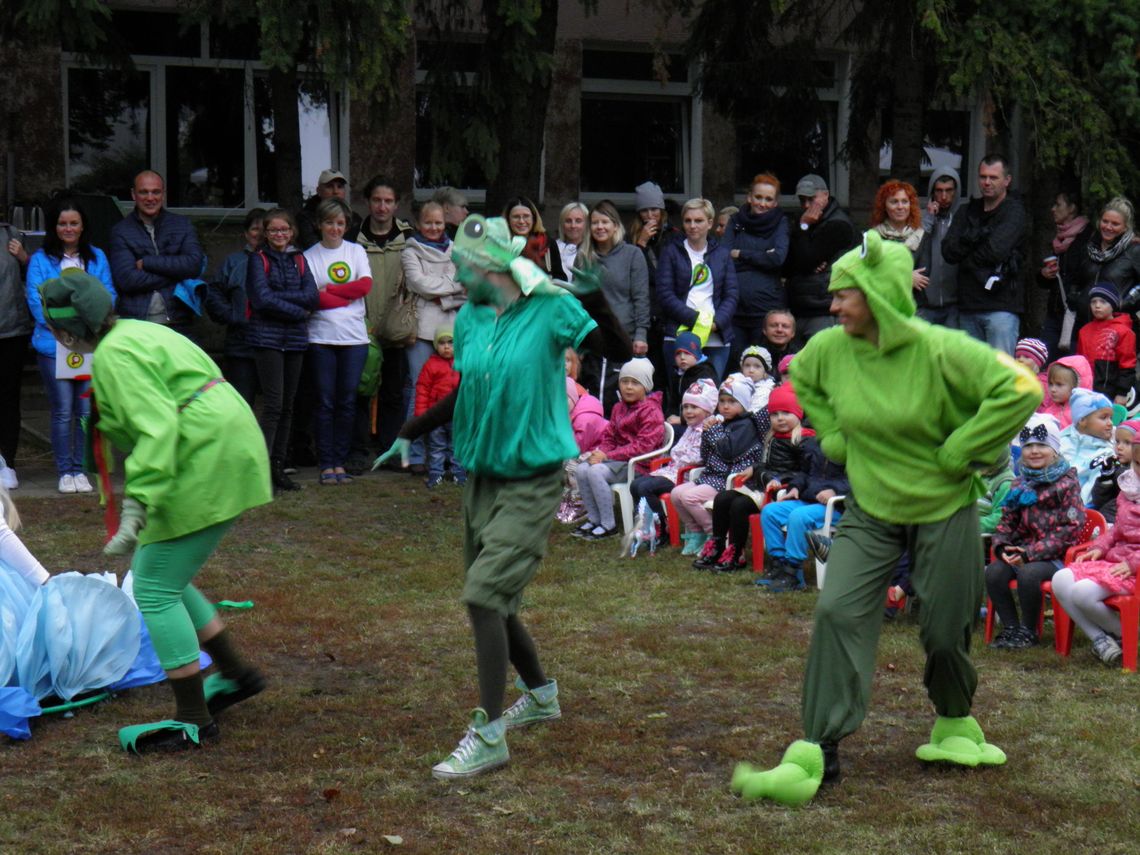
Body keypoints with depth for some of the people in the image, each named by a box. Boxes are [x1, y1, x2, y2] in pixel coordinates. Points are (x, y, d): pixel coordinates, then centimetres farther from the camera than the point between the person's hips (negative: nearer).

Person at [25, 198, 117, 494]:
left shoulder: (97, 258, 13)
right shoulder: (41, 260, 4)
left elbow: (108, 295, 9)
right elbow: (36, 301, -2)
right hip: (53, 345, -2)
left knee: (86, 411, 2)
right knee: (63, 411, -2)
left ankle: (80, 469, 12)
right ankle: (64, 471, 6)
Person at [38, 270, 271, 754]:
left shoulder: (114, 355, -14)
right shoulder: (135, 333, 18)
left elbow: (156, 429, -25)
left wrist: (137, 506, -29)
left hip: (206, 464, -10)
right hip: (230, 455, 10)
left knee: (155, 591, -5)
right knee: (167, 581, 19)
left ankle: (193, 721, -1)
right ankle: (236, 674, 27)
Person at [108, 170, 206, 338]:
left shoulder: (182, 225, 12)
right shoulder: (120, 231, 5)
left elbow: (194, 264, -4)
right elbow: (127, 280, -8)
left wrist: (146, 262, -6)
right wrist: (175, 274, -6)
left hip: (176, 324, 1)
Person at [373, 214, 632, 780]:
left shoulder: (551, 310, -12)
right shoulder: (469, 320, 5)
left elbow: (620, 352, -17)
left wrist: (594, 298, -31)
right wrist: (408, 435, 20)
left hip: (532, 482, -7)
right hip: (481, 475, 7)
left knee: (484, 595, -16)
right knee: (492, 601, 15)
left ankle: (488, 737, -12)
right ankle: (540, 694, 39)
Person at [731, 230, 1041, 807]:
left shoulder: (938, 351, -22)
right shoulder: (830, 348, -6)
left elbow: (1021, 390, -26)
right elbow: (801, 379, 18)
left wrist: (958, 451, -21)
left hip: (943, 510, -3)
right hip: (870, 511, 3)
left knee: (944, 631, 8)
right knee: (838, 612, -13)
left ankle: (954, 727, 40)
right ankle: (816, 754, -12)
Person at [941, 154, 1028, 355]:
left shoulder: (1015, 212, -1)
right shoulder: (968, 212, 16)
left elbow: (996, 250, -16)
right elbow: (948, 251, 3)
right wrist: (977, 236, -11)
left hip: (1000, 307, -6)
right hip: (968, 307, 6)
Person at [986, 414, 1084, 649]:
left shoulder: (1067, 483, -4)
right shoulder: (1019, 486, 15)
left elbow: (1071, 528, -12)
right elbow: (1006, 522, 16)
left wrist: (1031, 553, -17)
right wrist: (1002, 547, -8)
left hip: (1054, 557, -5)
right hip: (1020, 552, 5)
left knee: (1028, 573, -34)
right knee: (993, 572, -23)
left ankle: (1028, 631, -13)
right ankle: (1010, 627, -9)